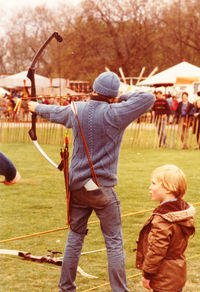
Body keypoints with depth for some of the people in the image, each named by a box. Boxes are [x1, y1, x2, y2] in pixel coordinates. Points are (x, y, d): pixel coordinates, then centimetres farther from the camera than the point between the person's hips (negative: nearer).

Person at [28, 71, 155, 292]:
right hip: (102, 187, -6)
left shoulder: (76, 110, 3)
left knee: (75, 237, 17)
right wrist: (123, 99, -1)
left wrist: (37, 108, 44)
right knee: (114, 242, 1)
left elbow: (55, 112, 23)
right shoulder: (113, 114, -15)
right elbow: (148, 98, -16)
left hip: (77, 187, 6)